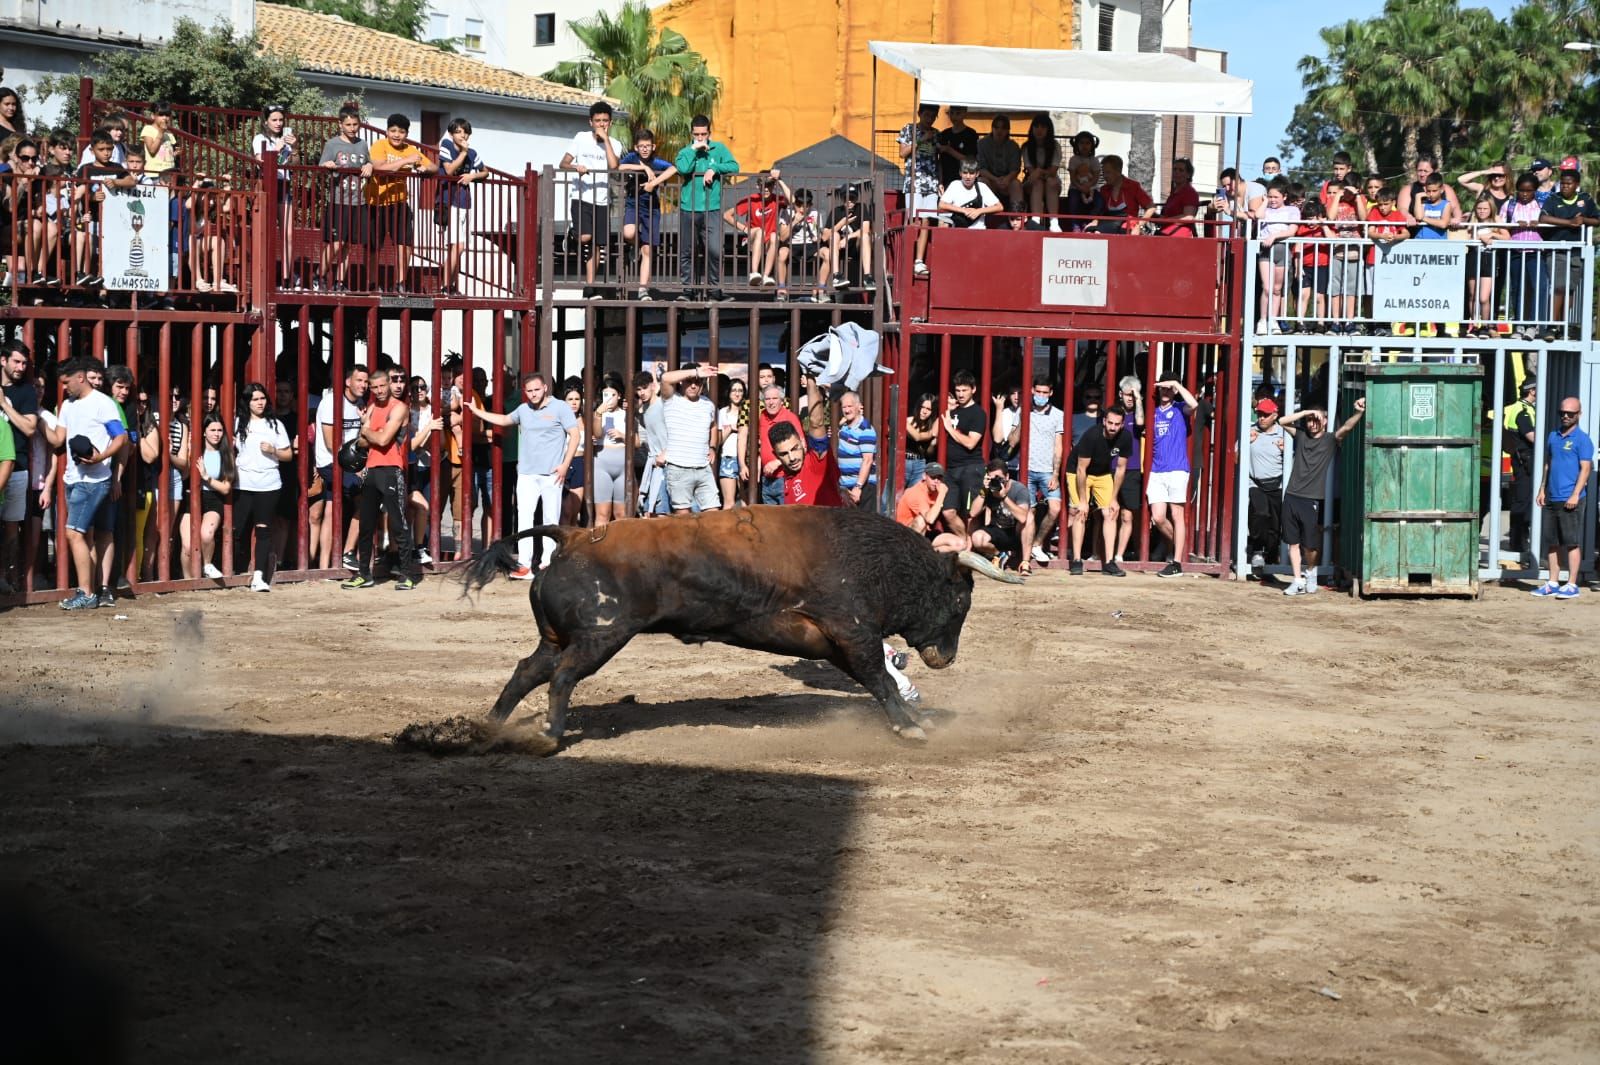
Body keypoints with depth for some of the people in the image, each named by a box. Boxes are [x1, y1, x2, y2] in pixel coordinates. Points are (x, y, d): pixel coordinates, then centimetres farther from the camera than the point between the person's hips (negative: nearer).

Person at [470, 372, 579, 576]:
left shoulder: (560, 408, -1)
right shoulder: (523, 409, 14)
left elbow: (575, 435, -4)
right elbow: (504, 420, 32)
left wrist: (565, 464, -12)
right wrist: (476, 411, 32)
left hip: (551, 474, -4)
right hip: (526, 473, 4)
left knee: (551, 518, 0)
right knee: (524, 517, -3)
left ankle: (547, 563, 6)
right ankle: (524, 564, -4)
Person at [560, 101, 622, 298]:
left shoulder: (614, 144, 4)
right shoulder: (581, 138, 2)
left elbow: (613, 166, -16)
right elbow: (563, 164, 0)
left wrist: (605, 138, -14)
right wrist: (575, 167, -22)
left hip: (602, 201, 2)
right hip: (581, 198, -2)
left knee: (596, 245, 3)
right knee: (585, 237, -23)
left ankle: (589, 288, 9)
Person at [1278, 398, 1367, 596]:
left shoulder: (1330, 440, 1)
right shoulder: (1301, 436, 12)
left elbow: (1347, 427, -15)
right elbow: (1282, 421, 7)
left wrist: (1359, 413, -33)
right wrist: (1305, 412, 0)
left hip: (1312, 500, -3)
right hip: (1292, 496, 4)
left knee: (1310, 545, 1)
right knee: (1293, 542, 5)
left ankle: (1310, 571, 29)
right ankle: (1298, 581, 12)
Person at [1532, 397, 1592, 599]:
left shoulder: (1582, 439, -5)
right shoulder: (1553, 436, 15)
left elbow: (1585, 468, -11)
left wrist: (1576, 494, -18)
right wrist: (1542, 490, 14)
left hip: (1570, 500, -7)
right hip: (1552, 499, 7)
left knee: (1572, 543, -3)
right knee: (1552, 542, 10)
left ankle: (1572, 585, 0)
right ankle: (1553, 583, 16)